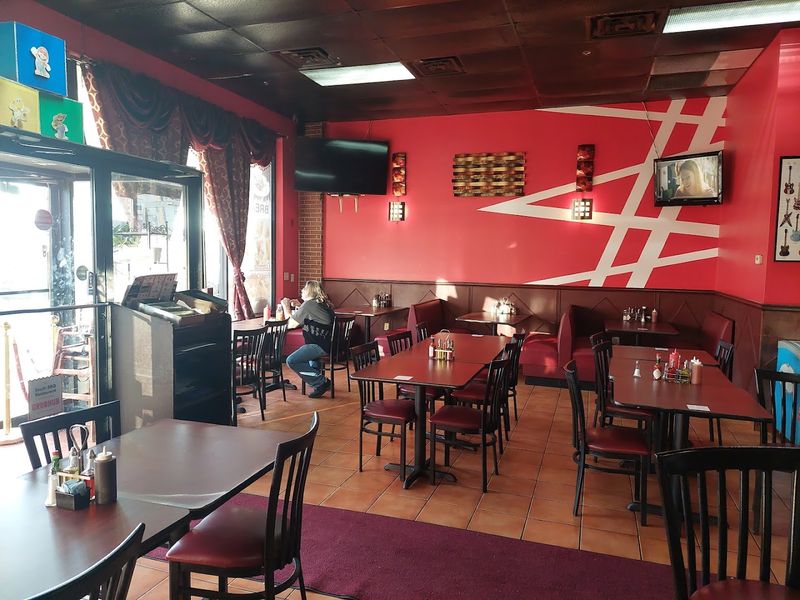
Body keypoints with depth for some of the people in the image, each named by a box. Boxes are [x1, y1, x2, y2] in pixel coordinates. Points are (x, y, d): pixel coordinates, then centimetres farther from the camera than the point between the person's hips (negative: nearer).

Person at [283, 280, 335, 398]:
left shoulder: (308, 304, -12)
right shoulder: (323, 303, 16)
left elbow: (291, 324, -8)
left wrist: (286, 307, 5)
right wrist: (298, 306, 19)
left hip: (321, 346, -10)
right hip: (329, 343, 10)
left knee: (291, 361, -11)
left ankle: (321, 383, -7)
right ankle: (321, 378, 28)